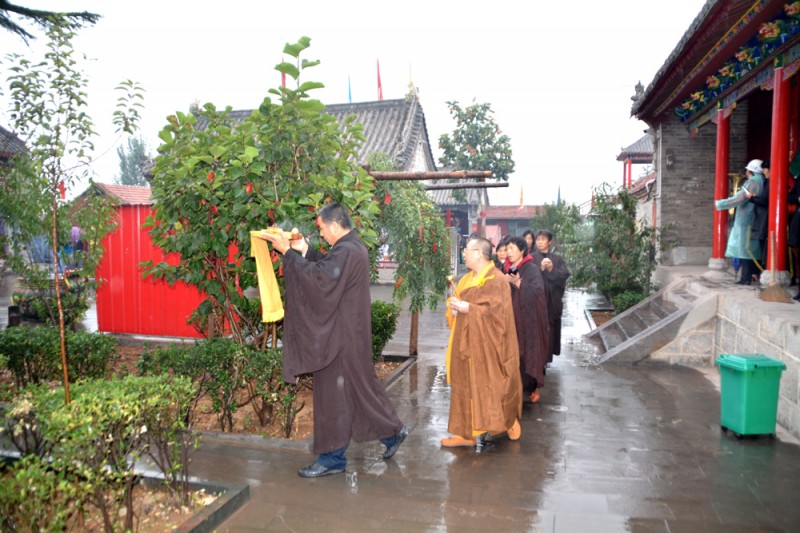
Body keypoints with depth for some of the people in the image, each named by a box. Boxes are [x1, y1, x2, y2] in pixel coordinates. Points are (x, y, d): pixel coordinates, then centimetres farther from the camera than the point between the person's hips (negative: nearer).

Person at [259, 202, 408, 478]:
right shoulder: (353, 246, 11)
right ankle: (392, 431, 30)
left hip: (342, 335, -10)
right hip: (349, 331, 10)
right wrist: (305, 250, 14)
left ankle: (332, 458, 14)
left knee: (334, 392, 1)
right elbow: (328, 267, 22)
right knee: (360, 386, 19)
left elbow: (317, 278, -26)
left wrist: (287, 252, -20)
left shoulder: (346, 252, -21)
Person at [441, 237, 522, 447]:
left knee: (489, 386, 4)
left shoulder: (495, 280, -14)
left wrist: (466, 308, -20)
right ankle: (466, 433, 15)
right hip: (467, 343, 8)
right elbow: (458, 301, 19)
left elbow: (495, 311, -21)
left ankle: (510, 420, 28)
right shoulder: (467, 279, 12)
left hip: (485, 345, -8)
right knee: (466, 386, 8)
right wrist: (454, 306, -3)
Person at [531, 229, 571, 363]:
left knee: (550, 330, 6)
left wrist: (552, 269, -21)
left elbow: (565, 274, -5)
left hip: (553, 300, 2)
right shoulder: (531, 258, 3)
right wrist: (541, 268, -25)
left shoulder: (557, 259, 9)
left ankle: (547, 357, 18)